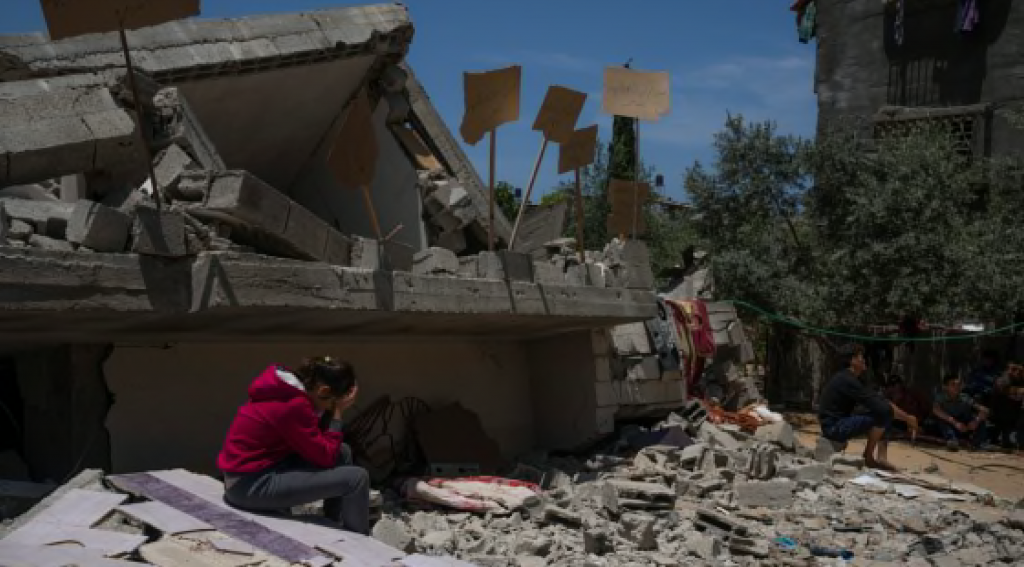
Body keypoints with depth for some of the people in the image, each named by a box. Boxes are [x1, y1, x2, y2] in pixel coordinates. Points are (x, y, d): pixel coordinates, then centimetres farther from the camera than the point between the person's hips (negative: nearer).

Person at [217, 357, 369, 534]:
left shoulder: (288, 392, 6)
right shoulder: (294, 406, -23)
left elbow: (321, 446, 12)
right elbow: (326, 457, -16)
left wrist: (332, 412, 0)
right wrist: (337, 413, -10)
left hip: (252, 470, 10)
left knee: (343, 453, 13)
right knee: (357, 478, -13)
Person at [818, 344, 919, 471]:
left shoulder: (854, 380, 11)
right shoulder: (846, 380, -20)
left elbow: (879, 400, 11)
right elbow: (877, 405, -24)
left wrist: (906, 416, 1)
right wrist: (907, 418, -16)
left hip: (842, 423, 10)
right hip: (834, 427, -10)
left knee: (884, 409, 8)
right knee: (883, 413, -20)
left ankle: (881, 458, -2)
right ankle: (868, 457, -7)